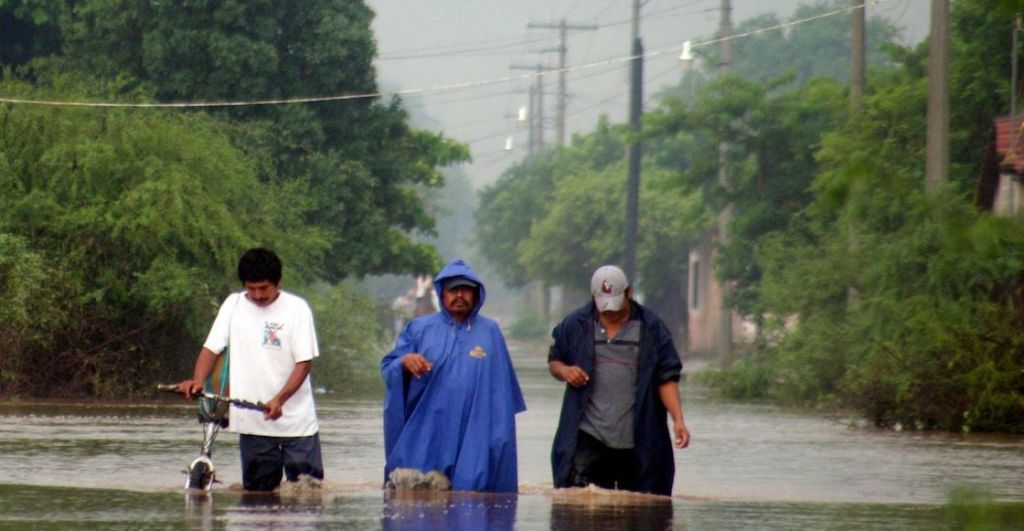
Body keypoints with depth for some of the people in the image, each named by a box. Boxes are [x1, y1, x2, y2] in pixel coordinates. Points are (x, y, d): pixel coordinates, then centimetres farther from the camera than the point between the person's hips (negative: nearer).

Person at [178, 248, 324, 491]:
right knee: (257, 490, 4)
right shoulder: (233, 305, 6)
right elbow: (212, 348, 4)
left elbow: (304, 362, -8)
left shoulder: (296, 308, -4)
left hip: (295, 420, -2)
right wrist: (197, 380, -17)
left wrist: (279, 399, -22)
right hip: (252, 422, 2)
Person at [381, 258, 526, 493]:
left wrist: (500, 436, 4)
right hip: (424, 440, 0)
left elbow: (500, 387, 11)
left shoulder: (489, 333, 12)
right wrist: (404, 362, -16)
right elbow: (387, 369, 8)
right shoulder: (419, 329, 13)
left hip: (472, 439, 0)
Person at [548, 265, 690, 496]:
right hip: (588, 435, 0)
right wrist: (564, 371, -7)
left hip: (636, 440, 0)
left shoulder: (651, 329, 3)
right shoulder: (575, 325, 8)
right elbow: (554, 361, 18)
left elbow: (667, 378, 1)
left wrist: (678, 421, -10)